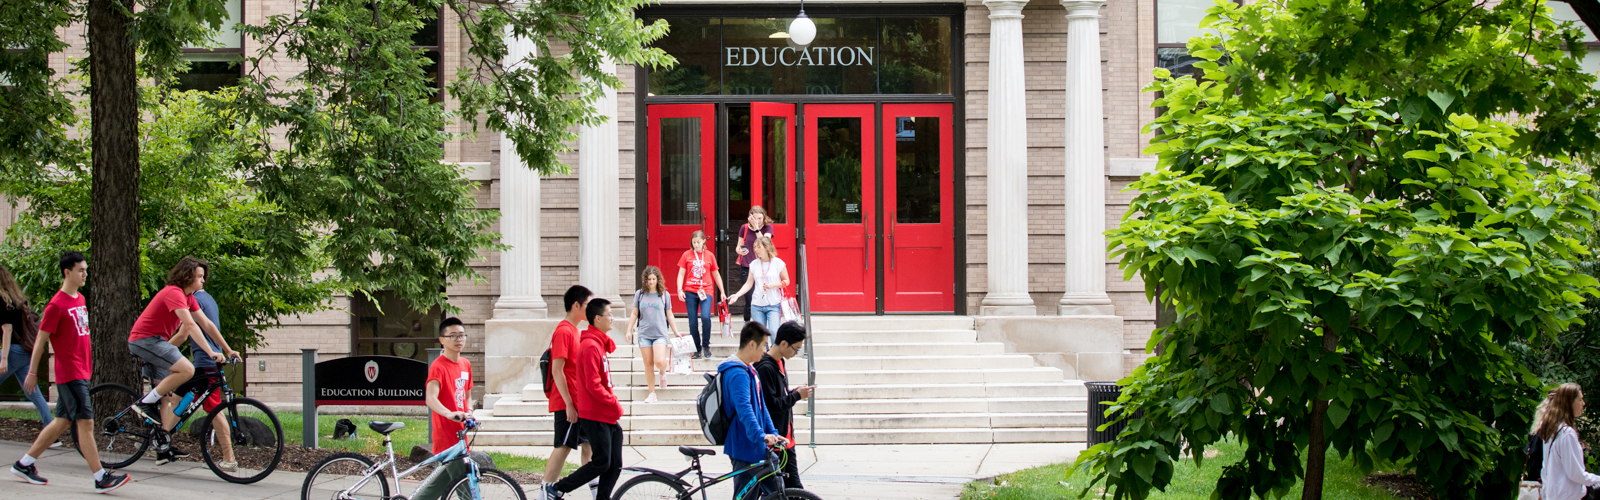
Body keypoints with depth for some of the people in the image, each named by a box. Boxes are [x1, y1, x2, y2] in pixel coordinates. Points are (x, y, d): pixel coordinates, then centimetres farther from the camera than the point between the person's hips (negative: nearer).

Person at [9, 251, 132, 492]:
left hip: (82, 371, 9)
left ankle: (24, 464, 24)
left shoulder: (81, 300, 14)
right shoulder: (57, 305, -12)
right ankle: (101, 479, -8)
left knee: (63, 421, 14)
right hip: (69, 373, -9)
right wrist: (32, 373, -6)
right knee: (85, 422, -8)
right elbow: (41, 340, -9)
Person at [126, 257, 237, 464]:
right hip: (144, 339, -11)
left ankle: (164, 447, 9)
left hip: (154, 341, 11)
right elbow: (190, 325, -27)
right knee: (187, 369, -26)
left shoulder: (188, 297, 12)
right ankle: (145, 403, -14)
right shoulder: (174, 293, -19)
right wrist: (210, 352, -31)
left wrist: (228, 350, 12)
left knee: (168, 394, 8)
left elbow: (206, 324, 14)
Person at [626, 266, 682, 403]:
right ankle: (652, 393, 11)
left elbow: (669, 316, 12)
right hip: (644, 334, 1)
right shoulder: (639, 294, 7)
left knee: (660, 362, -19)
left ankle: (663, 372, 17)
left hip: (660, 334, -1)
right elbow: (634, 314, 13)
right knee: (648, 365, 2)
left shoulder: (664, 295, 5)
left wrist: (676, 332, 12)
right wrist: (629, 331, 8)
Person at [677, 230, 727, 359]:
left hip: (706, 291, -1)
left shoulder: (710, 255, 8)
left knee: (705, 317, -22)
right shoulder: (687, 255, 6)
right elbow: (681, 274, 5)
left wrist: (722, 292, 17)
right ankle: (697, 349, 14)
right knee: (693, 322, 1)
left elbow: (716, 275, 16)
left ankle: (706, 345, -4)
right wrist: (679, 290, -8)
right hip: (690, 292, 1)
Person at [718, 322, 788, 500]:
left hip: (754, 446, 10)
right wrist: (760, 436, -43)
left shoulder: (749, 370, 16)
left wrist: (772, 433, 14)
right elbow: (744, 408, -33)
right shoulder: (737, 373, -19)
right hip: (743, 447, -10)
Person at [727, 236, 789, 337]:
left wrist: (773, 285, -13)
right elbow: (749, 283, 9)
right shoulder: (754, 264, 7)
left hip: (773, 305, -3)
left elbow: (786, 281, 4)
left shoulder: (778, 263, -1)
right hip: (757, 305, 3)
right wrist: (737, 295, -4)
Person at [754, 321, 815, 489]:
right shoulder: (765, 368, -20)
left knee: (793, 487, 11)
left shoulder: (779, 362, 11)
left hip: (785, 437, 9)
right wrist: (796, 396, -14)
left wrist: (794, 392, 4)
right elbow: (770, 405, -24)